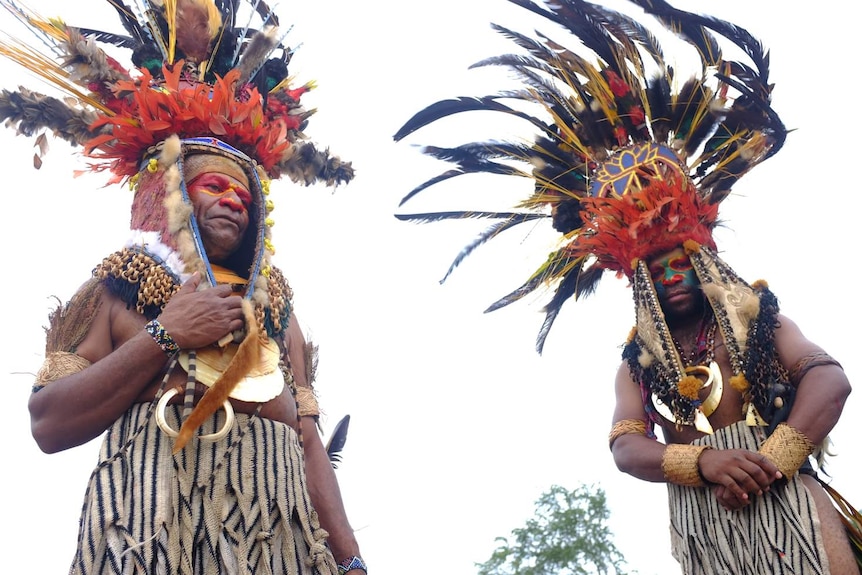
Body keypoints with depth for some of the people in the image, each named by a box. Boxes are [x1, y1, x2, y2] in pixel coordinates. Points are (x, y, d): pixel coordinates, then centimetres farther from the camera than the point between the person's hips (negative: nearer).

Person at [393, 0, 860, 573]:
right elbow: (627, 446, 0)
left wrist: (772, 460, -19)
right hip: (703, 524, 1)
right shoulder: (639, 365, 13)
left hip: (786, 502, 0)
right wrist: (704, 462, -20)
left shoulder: (760, 321, 11)